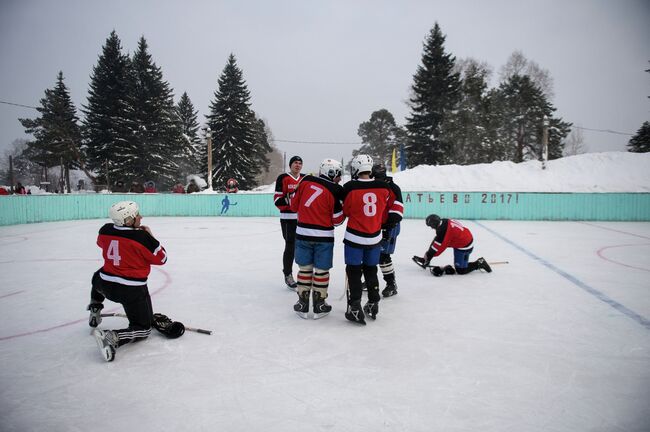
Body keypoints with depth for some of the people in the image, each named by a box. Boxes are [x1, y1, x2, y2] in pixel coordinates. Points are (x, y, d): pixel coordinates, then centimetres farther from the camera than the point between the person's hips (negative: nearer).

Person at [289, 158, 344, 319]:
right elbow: (337, 220, -5)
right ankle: (319, 306, 17)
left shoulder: (306, 181, 0)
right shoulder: (336, 191, -9)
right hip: (324, 236, -3)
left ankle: (302, 305, 18)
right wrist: (343, 208, 12)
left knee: (304, 268, 13)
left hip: (303, 233, 3)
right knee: (321, 270, 9)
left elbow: (294, 205, 6)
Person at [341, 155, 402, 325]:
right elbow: (396, 209, 7)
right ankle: (373, 304, 26)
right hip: (375, 238, 3)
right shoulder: (384, 187, -5)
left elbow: (345, 211, -1)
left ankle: (355, 309, 3)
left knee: (354, 271, 7)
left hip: (354, 238, -3)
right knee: (371, 270, 20)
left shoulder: (349, 188, -14)